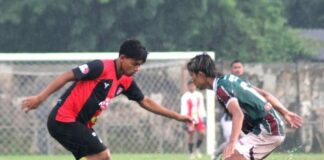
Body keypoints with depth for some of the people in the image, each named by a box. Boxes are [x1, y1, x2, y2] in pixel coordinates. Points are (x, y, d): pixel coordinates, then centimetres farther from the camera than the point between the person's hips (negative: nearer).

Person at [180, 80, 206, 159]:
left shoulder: (199, 95, 10)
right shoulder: (185, 97, -4)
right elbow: (183, 109, -6)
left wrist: (203, 117, 13)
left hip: (198, 118, 4)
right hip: (190, 119, -4)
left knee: (202, 134, -8)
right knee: (191, 135, -5)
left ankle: (197, 149, 12)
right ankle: (191, 153, 4)